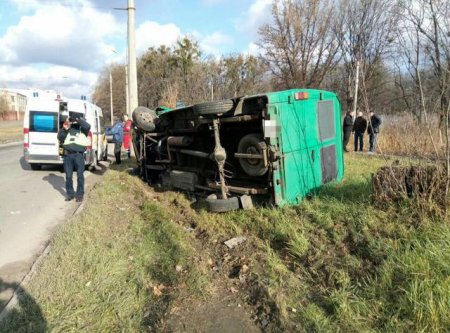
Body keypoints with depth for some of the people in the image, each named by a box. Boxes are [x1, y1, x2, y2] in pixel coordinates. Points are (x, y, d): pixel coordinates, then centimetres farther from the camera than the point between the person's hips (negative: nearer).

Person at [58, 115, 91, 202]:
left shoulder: (82, 129, 9)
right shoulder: (67, 129, 16)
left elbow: (87, 126, -13)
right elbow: (60, 137, 5)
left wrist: (78, 120, -13)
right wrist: (64, 129, -8)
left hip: (79, 155, -3)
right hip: (68, 155, 3)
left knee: (80, 175, 0)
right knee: (68, 175, 7)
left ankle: (80, 194, 9)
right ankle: (69, 193, 19)